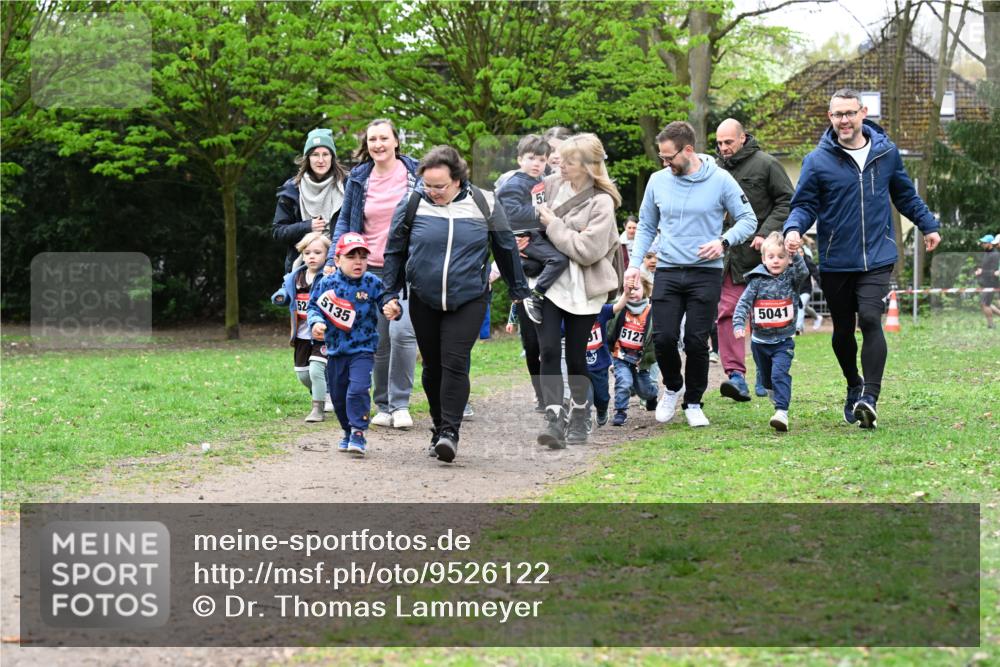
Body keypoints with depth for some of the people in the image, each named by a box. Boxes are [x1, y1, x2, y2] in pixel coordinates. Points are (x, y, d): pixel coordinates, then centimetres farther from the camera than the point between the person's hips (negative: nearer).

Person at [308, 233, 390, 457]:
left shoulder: (372, 283, -6)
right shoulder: (327, 283, -3)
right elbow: (314, 306, 4)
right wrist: (316, 322, -15)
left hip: (363, 348, -3)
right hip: (335, 349, 3)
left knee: (358, 390, -19)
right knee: (338, 394, 12)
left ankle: (358, 433, -11)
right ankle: (348, 431, 30)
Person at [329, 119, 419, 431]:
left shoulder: (416, 173, 0)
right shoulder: (359, 179, 6)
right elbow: (345, 221, 13)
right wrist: (334, 260, 0)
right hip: (370, 269, 2)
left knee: (401, 331, -19)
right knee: (379, 341, 4)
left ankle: (399, 404, -9)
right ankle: (382, 405, 19)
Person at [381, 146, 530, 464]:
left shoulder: (484, 205, -3)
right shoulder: (412, 205, -3)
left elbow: (507, 250, 9)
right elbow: (394, 252, 8)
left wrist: (519, 291, 16)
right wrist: (391, 295, 7)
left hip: (469, 300, -2)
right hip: (424, 301, 2)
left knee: (454, 363, -14)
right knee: (433, 366, 8)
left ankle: (450, 431, -13)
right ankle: (439, 427, 23)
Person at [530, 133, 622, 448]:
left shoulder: (601, 203, -11)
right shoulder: (552, 185, 3)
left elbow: (587, 250, -19)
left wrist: (553, 225, -16)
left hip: (582, 289, -3)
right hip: (550, 281, 3)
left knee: (576, 356, 6)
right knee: (549, 351, -11)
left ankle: (579, 417, 25)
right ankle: (554, 419, -14)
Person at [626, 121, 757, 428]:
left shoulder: (720, 180, -4)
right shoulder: (658, 180, 5)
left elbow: (748, 220, 2)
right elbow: (646, 226, 15)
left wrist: (724, 241, -15)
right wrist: (634, 263, 4)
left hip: (706, 273, -2)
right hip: (667, 272, 2)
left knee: (697, 341, -4)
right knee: (663, 338, -7)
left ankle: (694, 402, 15)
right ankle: (672, 386, 22)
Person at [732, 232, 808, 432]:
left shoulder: (791, 278, -2)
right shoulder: (757, 281, -4)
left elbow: (803, 272, -23)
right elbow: (743, 303, -7)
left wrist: (795, 255, -39)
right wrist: (739, 324, -21)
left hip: (783, 340, -3)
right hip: (760, 340, 3)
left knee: (780, 374, -21)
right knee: (767, 377, 17)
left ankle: (782, 412, -29)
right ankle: (778, 400, 42)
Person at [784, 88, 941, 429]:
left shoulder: (886, 152, 4)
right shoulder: (817, 161, -4)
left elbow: (905, 194, 19)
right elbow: (805, 204, -1)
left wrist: (928, 225, 20)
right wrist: (794, 229, -22)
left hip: (877, 259, 0)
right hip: (835, 263, 1)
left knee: (870, 320, -19)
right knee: (843, 330, 11)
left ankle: (870, 396, -24)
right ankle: (854, 386, 35)